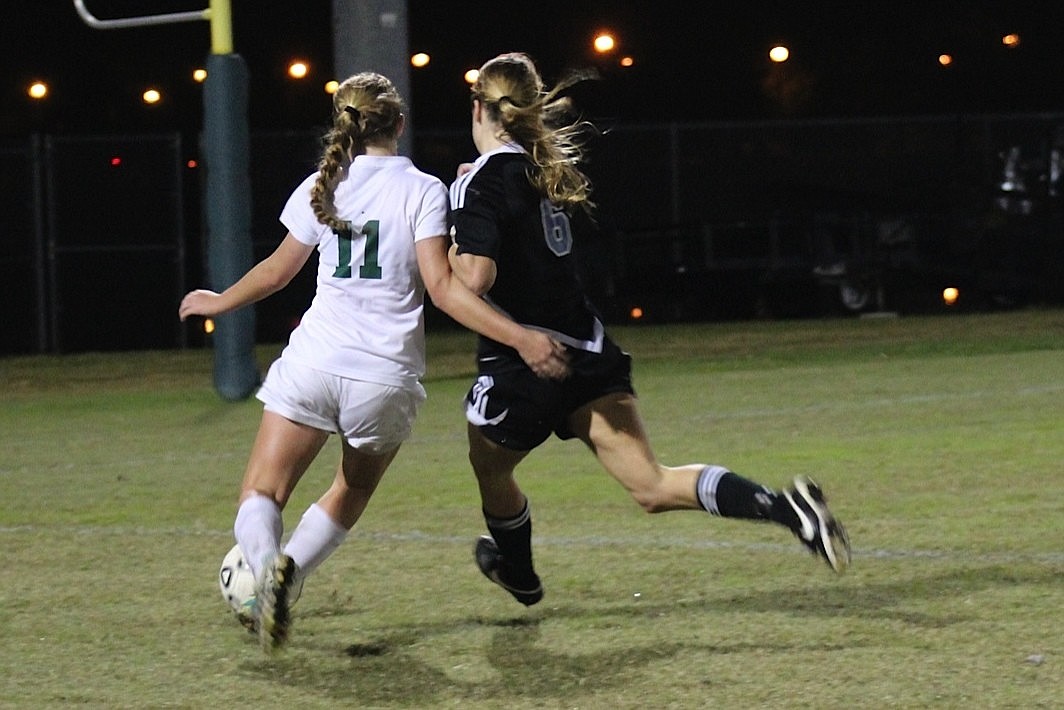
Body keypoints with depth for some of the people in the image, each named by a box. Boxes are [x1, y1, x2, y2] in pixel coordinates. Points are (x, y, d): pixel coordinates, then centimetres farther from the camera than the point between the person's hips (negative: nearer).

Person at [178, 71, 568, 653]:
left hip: (313, 364, 1)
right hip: (385, 376, -1)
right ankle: (292, 567, -3)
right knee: (353, 491, 22)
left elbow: (277, 271, 20)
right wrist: (521, 338, -12)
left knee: (261, 493, 3)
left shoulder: (321, 187, 8)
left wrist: (219, 302, 38)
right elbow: (441, 287, -10)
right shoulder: (423, 190, 0)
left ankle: (266, 569, -29)